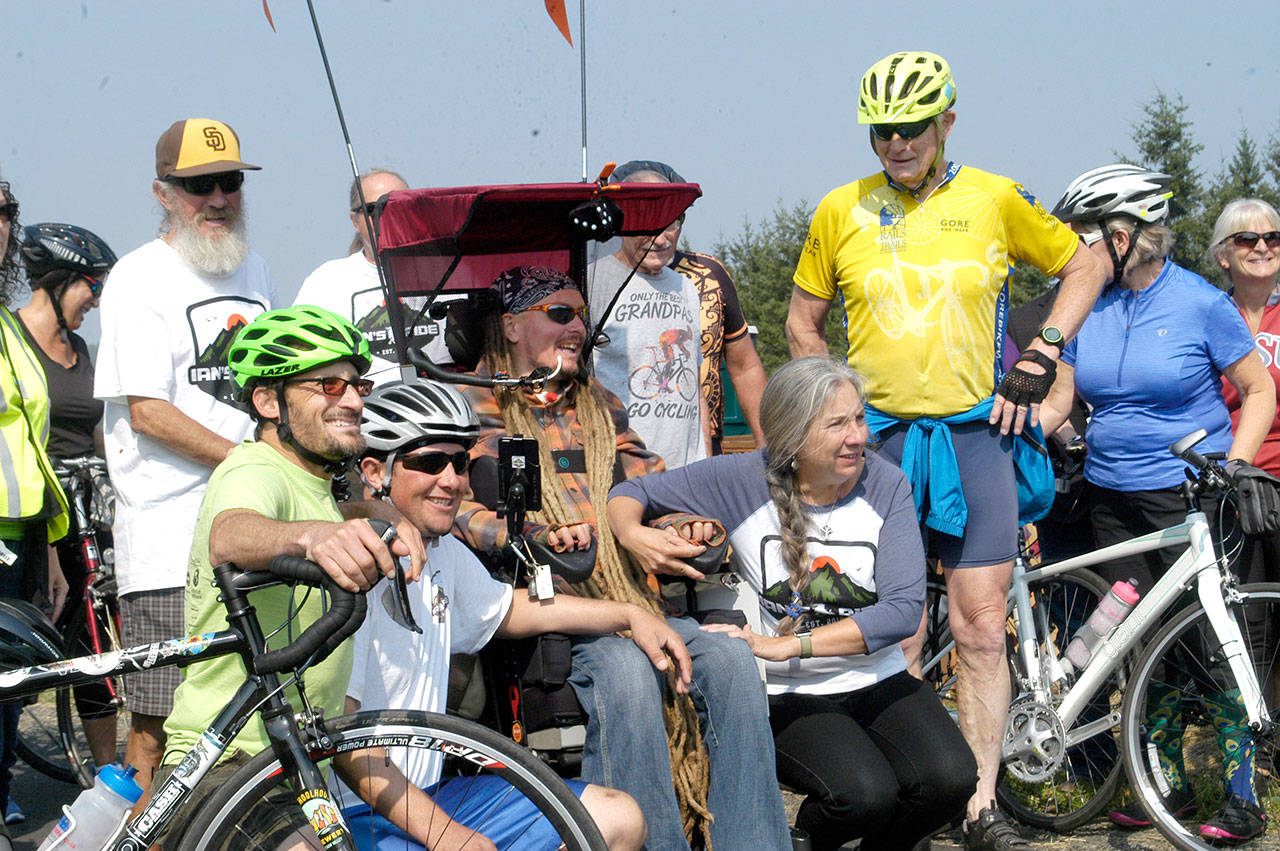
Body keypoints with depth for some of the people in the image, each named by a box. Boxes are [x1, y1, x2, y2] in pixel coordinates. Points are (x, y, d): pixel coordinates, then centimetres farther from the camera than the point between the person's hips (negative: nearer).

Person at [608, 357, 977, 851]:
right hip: (786, 695, -3)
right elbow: (630, 493, 3)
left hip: (878, 683, 3)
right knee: (864, 793, -30)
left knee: (950, 779, -24)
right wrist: (633, 535, -23)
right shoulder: (745, 480, -6)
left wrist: (786, 645, -22)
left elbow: (904, 607, -12)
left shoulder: (885, 485, -3)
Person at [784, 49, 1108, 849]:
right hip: (878, 437, 1)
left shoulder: (994, 199, 1)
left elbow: (1084, 266, 12)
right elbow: (804, 319, 16)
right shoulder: (840, 211, 4)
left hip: (976, 435, 0)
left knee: (983, 631, -1)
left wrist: (1040, 360, 2)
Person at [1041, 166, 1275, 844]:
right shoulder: (1088, 305, 7)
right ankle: (1169, 781, 19)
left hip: (1191, 498, -5)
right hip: (1114, 501, 5)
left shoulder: (1200, 303, -7)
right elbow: (1058, 401, 12)